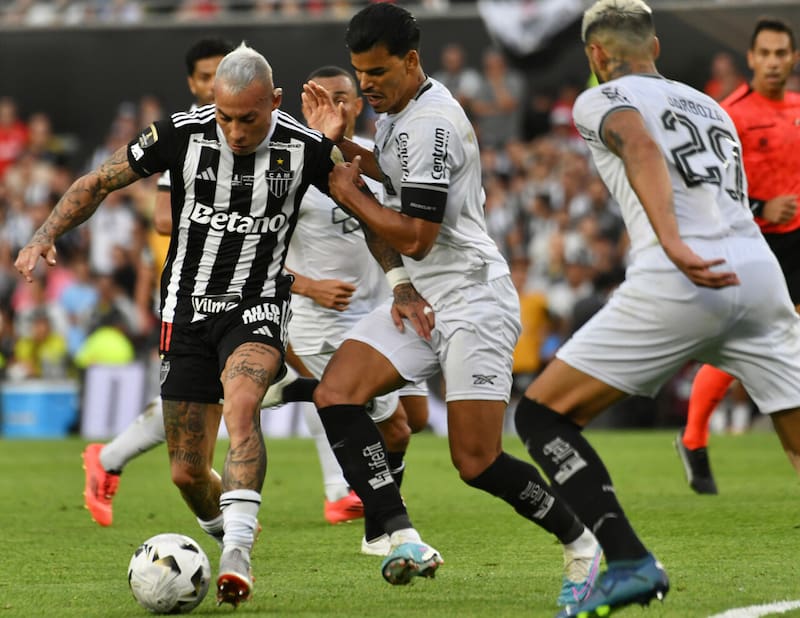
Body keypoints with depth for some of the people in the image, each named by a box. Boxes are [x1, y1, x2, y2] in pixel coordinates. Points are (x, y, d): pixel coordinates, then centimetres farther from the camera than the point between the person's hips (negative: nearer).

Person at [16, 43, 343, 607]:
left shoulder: (307, 149, -11)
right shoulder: (182, 134, -11)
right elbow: (100, 182, 0)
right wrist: (46, 235, -12)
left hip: (258, 309, -2)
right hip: (188, 308, 2)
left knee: (241, 405, -33)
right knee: (187, 473, 2)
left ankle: (237, 554, -37)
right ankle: (231, 539, 32)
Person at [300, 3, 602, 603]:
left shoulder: (432, 123, -18)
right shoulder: (398, 111, 12)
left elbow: (414, 237, -21)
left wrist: (348, 192, -8)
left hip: (471, 300, -10)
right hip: (419, 300, 10)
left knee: (477, 463, -12)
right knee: (335, 395, -12)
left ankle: (581, 545, 11)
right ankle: (404, 539, -20)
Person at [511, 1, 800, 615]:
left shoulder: (602, 100, 10)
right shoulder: (709, 105, 30)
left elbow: (643, 150, -11)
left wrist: (673, 245, -25)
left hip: (683, 283, -6)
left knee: (542, 414, 4)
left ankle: (629, 562, -11)